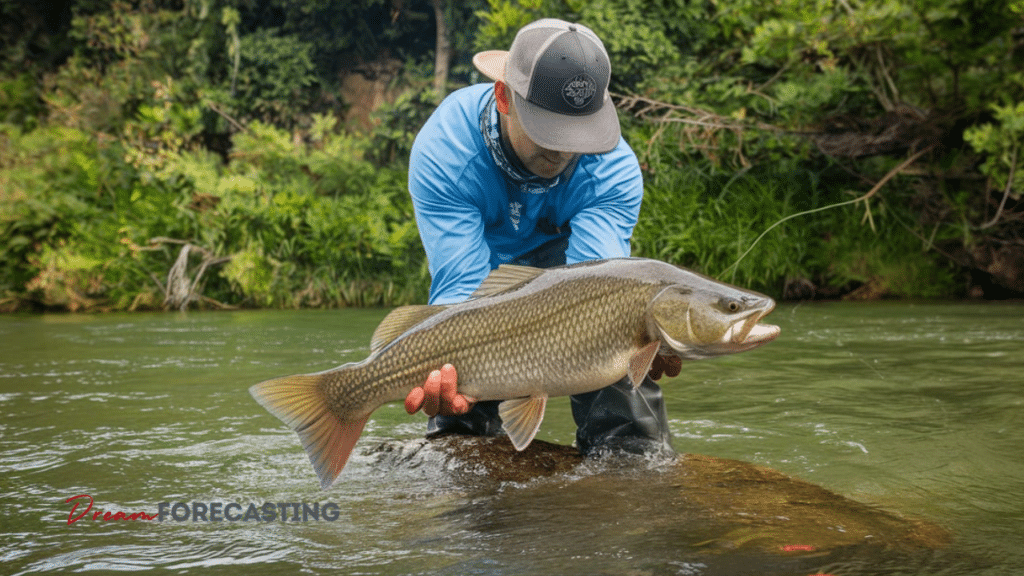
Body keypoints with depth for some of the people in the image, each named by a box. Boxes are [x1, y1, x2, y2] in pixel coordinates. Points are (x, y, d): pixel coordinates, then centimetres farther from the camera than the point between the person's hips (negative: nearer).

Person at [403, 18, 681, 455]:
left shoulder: (614, 168, -31)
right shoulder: (442, 152, -34)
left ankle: (632, 451, -19)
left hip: (560, 254, 0)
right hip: (482, 264, 0)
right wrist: (450, 369, -62)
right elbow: (462, 286, -41)